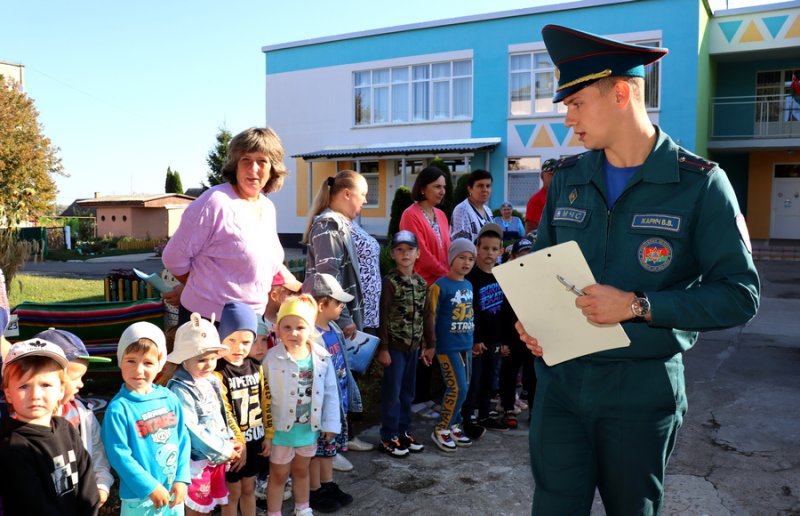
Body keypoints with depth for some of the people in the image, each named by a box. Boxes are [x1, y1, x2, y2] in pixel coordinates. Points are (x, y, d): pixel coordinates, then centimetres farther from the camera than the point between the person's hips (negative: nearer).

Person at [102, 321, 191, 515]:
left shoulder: (170, 399, -1)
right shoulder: (119, 408, -15)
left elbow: (183, 440, 3)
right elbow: (119, 454, -16)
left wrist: (182, 479, -5)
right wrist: (150, 487, -15)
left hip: (173, 494, 5)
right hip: (139, 499, -4)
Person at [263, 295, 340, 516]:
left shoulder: (322, 357, -9)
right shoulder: (272, 358, -22)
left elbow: (330, 393, -1)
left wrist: (331, 423, 0)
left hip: (310, 427, 4)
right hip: (282, 428, -4)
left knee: (301, 471, 26)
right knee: (279, 475, 15)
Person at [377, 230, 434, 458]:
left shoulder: (421, 283, 7)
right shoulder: (390, 281, -10)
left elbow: (426, 316, 11)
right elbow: (383, 316, -12)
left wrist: (429, 345, 11)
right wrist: (383, 348, -14)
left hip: (413, 346, 6)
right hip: (395, 345, -6)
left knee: (407, 392, 15)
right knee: (392, 392, 2)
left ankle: (404, 432, 27)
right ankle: (388, 438, 12)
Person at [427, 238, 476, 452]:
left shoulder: (468, 285, 9)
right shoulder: (440, 286, -12)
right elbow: (431, 318, -10)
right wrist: (429, 346, -9)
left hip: (466, 345, 7)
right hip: (448, 347, -7)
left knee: (463, 388, 12)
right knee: (458, 388, -9)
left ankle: (453, 426, 27)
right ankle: (440, 430, 7)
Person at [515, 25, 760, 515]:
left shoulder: (700, 183, -9)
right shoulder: (567, 180, 4)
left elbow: (740, 294, -10)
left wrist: (637, 307, -21)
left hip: (643, 386, -2)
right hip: (561, 376, 3)